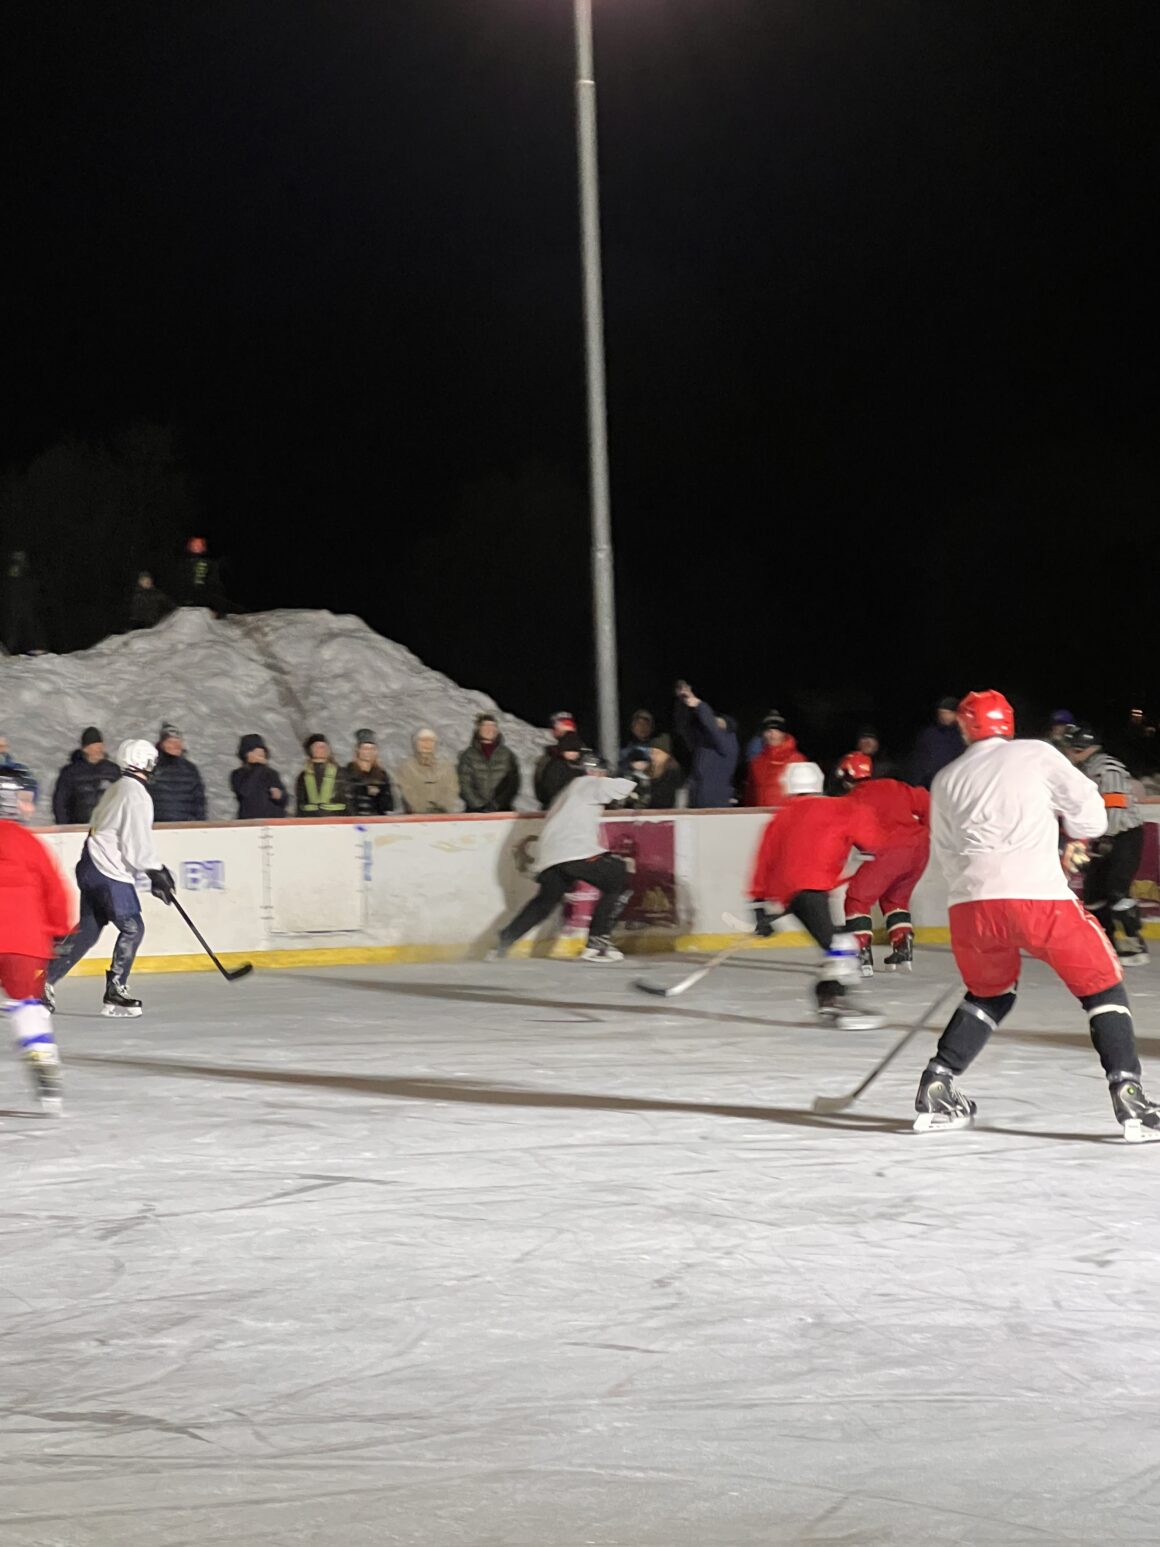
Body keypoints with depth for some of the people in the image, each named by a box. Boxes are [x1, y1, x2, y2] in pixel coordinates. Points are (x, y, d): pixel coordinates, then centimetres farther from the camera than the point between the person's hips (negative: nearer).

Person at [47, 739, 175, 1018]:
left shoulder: (117, 789, 17)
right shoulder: (136, 795, -15)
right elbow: (136, 845, -18)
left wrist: (155, 870, 23)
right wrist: (156, 873, -9)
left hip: (92, 867, 10)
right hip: (110, 873, -10)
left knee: (88, 929, 13)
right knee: (132, 928, -3)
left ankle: (46, 981, 11)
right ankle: (115, 994, -1)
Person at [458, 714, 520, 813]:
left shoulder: (507, 754, 8)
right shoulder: (468, 755, 6)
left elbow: (513, 784, 3)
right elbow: (465, 786, 0)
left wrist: (496, 804, -8)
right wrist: (481, 806, -11)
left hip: (502, 811, 1)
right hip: (475, 812, -1)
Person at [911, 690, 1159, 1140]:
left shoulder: (946, 780, 21)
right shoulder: (1036, 754, 12)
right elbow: (1086, 805, 11)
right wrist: (1077, 841, 32)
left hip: (970, 902, 4)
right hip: (1039, 894, -4)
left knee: (990, 993, 28)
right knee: (1101, 985, 10)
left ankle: (935, 1091, 21)